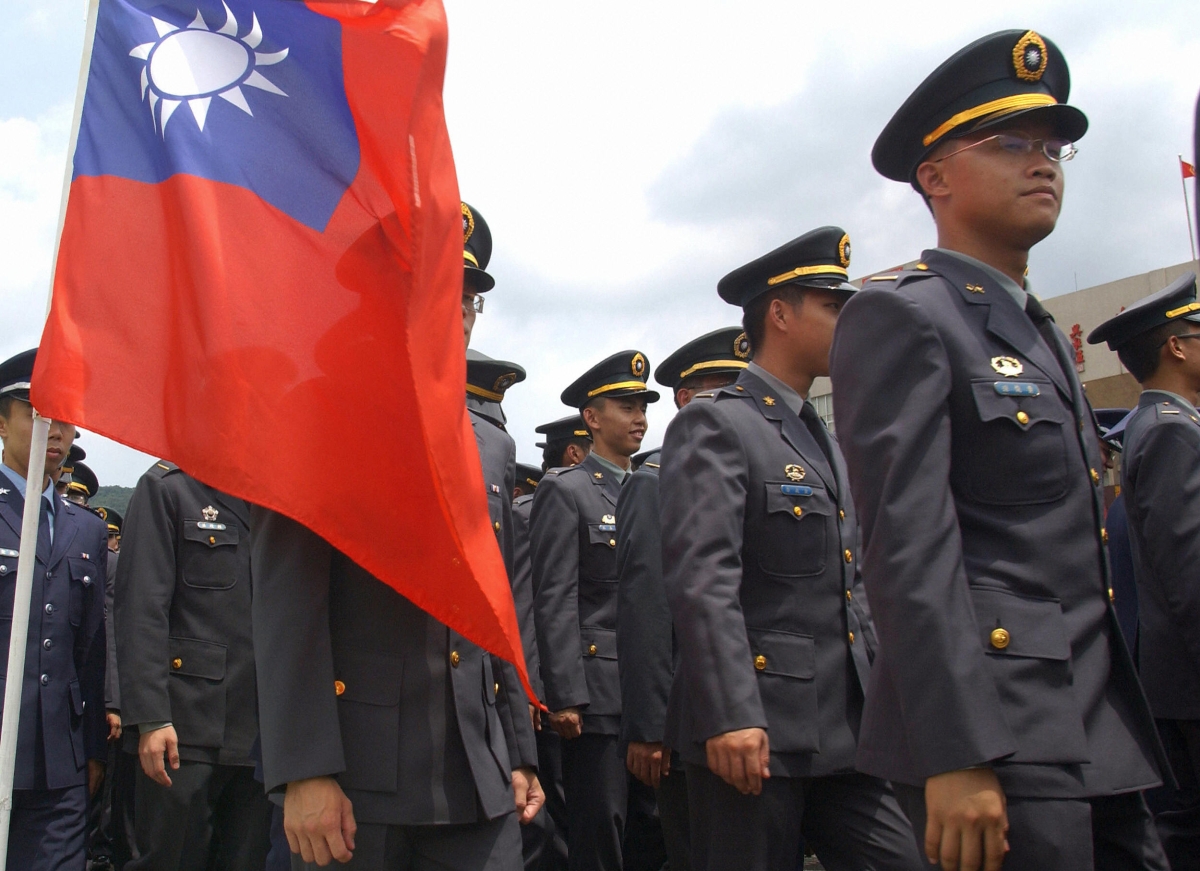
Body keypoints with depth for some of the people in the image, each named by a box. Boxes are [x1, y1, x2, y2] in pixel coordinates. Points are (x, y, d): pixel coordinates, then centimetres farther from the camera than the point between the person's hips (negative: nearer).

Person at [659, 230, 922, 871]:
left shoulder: (828, 443, 19)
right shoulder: (714, 424, -8)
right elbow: (702, 580, -19)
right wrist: (729, 716, -25)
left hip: (848, 730, 8)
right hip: (756, 728, -8)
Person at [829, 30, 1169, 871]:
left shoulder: (1046, 336, 19)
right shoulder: (901, 315, -9)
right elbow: (908, 543, -18)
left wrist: (1128, 726, 17)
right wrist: (956, 756, -23)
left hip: (1102, 736, 9)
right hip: (995, 733, -8)